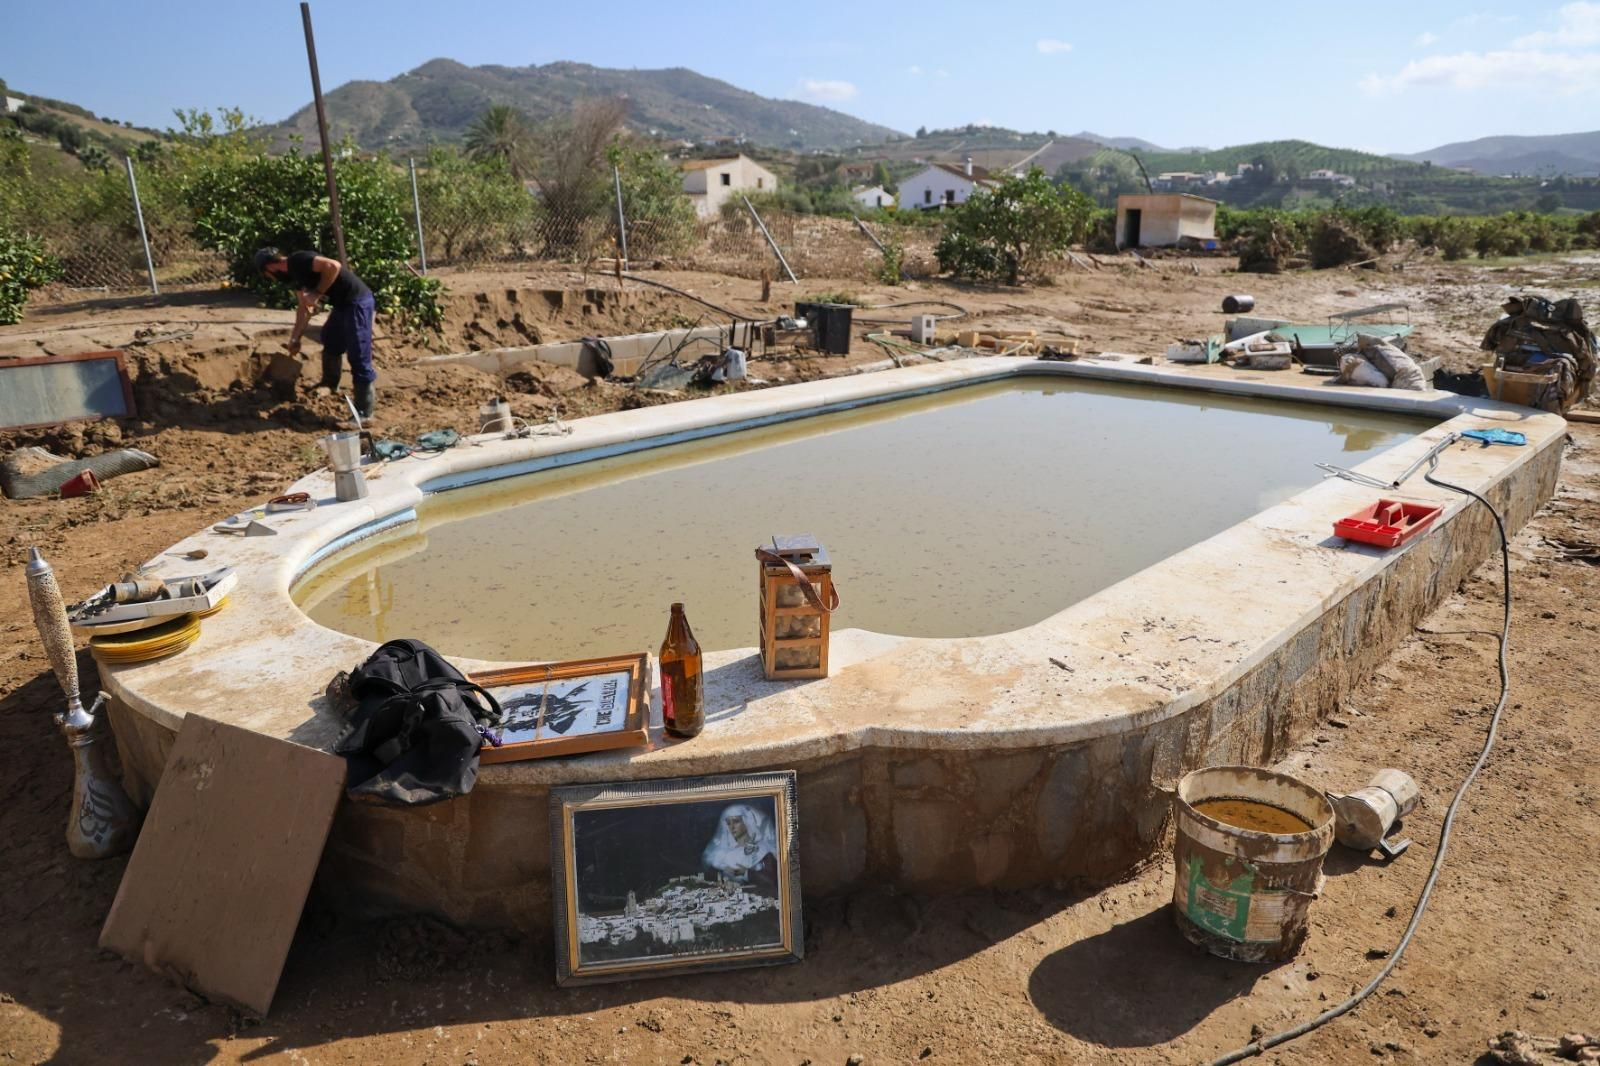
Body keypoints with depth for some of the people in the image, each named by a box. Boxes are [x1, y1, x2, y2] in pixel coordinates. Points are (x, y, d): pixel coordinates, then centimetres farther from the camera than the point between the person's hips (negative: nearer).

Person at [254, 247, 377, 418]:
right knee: (330, 342, 30)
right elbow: (304, 307, 23)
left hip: (357, 301, -11)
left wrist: (317, 293, -18)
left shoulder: (298, 261, -13)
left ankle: (364, 413, -4)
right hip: (343, 304, 11)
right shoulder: (294, 273, 16)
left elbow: (333, 266, -27)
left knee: (359, 359, -9)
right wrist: (295, 338, 25)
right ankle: (330, 384, 51)